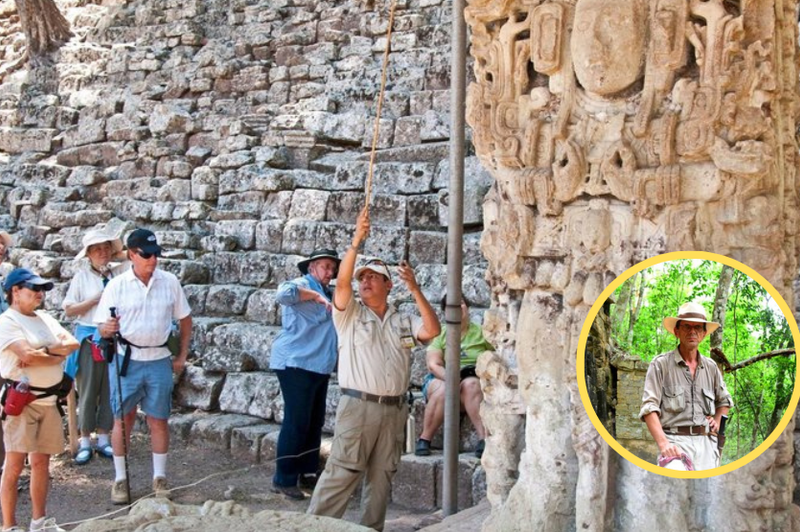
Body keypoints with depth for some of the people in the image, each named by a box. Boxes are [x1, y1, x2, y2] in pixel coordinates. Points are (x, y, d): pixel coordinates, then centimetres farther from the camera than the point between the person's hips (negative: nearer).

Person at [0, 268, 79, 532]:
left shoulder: (45, 318, 15)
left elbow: (73, 344, 4)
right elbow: (27, 355, -21)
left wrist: (43, 352, -12)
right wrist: (57, 355, -6)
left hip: (48, 400, 7)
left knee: (41, 461, 12)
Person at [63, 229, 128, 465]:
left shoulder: (119, 272, 4)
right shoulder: (82, 277, 0)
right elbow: (69, 310, -2)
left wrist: (119, 252, -5)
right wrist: (95, 299, -11)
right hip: (89, 338, -2)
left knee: (110, 390, 8)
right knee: (88, 390, 3)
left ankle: (103, 439, 19)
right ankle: (85, 442, 12)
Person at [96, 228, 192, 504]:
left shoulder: (169, 282, 0)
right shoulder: (116, 285, -4)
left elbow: (185, 319, 8)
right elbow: (103, 327, -3)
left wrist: (182, 356, 5)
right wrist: (107, 329, -27)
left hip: (159, 360, 1)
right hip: (126, 360, -1)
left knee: (158, 419, 7)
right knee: (123, 419, 5)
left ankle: (159, 477, 19)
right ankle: (120, 479, 16)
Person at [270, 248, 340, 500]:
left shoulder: (326, 293, 20)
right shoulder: (301, 286, -7)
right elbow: (284, 293, -31)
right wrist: (316, 296, -23)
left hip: (319, 367, 9)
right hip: (296, 364, -9)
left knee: (315, 423, 13)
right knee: (296, 423, -9)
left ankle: (308, 473, 23)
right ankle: (284, 480, -2)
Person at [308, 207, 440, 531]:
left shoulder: (403, 322, 14)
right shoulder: (350, 315, 5)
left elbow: (433, 331, -3)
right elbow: (342, 282, -12)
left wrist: (415, 290, -7)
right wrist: (356, 242, -21)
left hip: (393, 408, 4)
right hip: (359, 405, -4)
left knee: (381, 476, 9)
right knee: (341, 473, -8)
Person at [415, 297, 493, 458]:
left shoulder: (481, 332, 11)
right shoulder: (439, 334, 7)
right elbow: (433, 365, -5)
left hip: (474, 380, 0)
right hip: (440, 379, 0)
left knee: (470, 385, -36)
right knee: (443, 390, -36)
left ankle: (484, 439, -43)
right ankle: (424, 440, -26)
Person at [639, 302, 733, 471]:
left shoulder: (711, 367, 17)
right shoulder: (661, 364, 1)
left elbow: (725, 401, 34)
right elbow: (649, 408, -7)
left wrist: (717, 420, 14)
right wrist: (663, 443, -19)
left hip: (705, 442, 5)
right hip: (675, 441, -5)